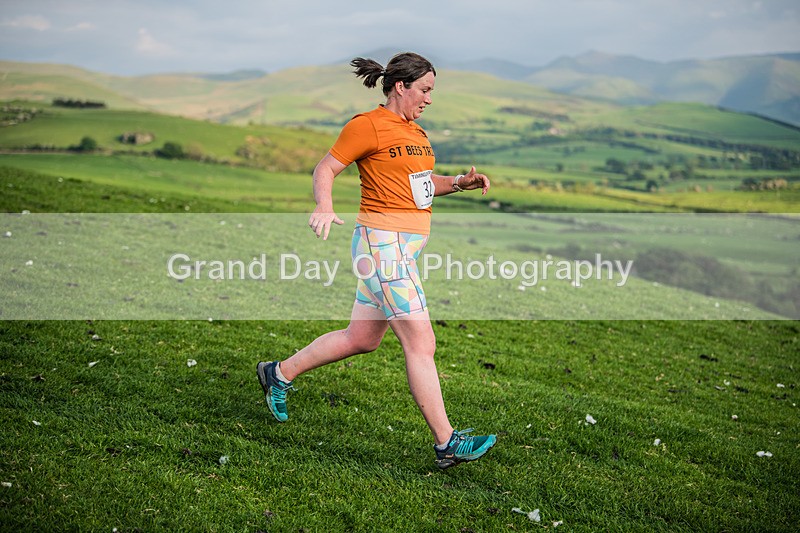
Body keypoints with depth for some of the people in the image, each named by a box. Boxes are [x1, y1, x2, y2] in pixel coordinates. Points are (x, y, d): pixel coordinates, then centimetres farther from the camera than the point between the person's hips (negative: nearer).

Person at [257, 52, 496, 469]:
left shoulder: (415, 132, 18)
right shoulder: (368, 125, -8)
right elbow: (325, 169, -8)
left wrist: (460, 182, 11)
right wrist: (324, 206, -27)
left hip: (408, 244, 10)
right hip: (383, 243, -10)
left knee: (361, 338, 16)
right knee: (421, 343, -8)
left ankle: (280, 373, 33)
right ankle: (446, 443, -2)